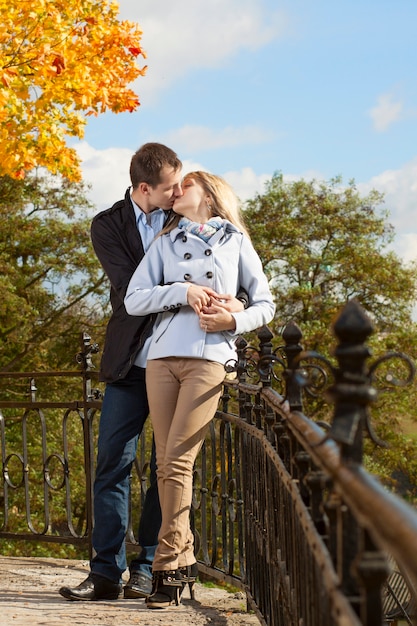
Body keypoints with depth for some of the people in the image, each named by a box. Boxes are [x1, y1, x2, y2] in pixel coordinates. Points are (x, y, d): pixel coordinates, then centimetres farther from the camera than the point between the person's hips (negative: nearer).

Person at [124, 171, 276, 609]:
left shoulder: (235, 242, 15)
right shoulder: (165, 243, 19)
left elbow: (264, 305, 16)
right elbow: (133, 300, 8)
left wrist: (233, 321, -4)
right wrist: (182, 292, -7)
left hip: (209, 359, -3)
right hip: (162, 358, 3)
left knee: (177, 461, -12)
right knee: (167, 464, -2)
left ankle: (167, 566, -8)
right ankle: (183, 559, 7)